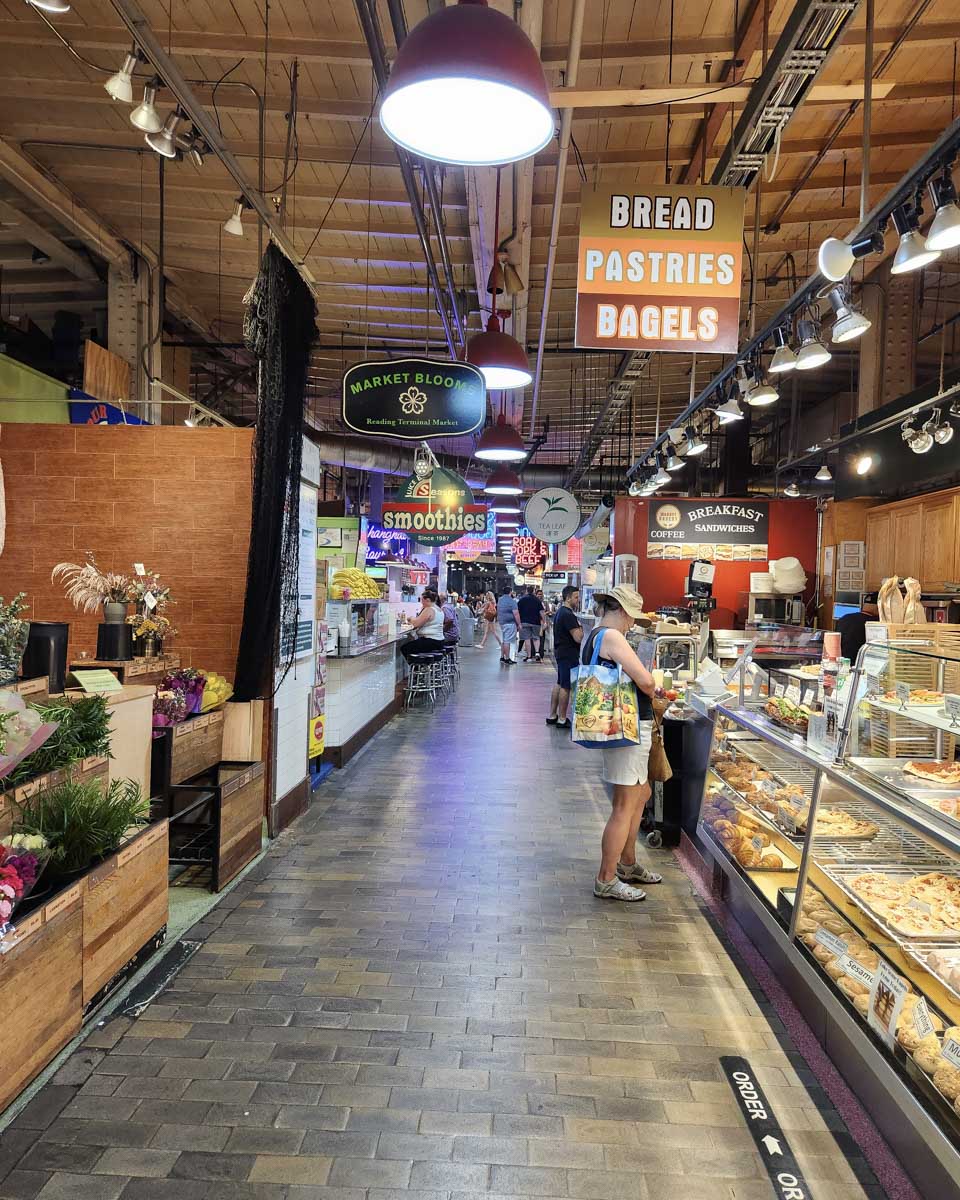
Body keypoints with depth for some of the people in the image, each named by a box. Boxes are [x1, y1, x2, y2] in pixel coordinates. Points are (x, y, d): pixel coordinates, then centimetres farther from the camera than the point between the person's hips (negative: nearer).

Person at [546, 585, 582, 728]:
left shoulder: (560, 612, 13)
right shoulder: (568, 615, -20)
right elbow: (578, 637, -24)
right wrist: (580, 629, -6)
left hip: (561, 652, 10)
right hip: (569, 655, -10)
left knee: (559, 684, 16)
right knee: (566, 686, -4)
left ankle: (552, 716, 22)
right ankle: (562, 720, 1)